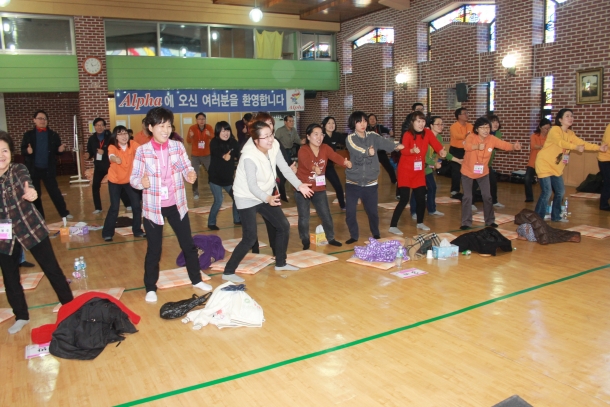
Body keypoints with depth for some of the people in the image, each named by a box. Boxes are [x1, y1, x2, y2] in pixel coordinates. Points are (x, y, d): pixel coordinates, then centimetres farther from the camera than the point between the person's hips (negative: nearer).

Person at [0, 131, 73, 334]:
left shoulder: (19, 170, -9)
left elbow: (28, 186, -30)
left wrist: (30, 193, -52)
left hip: (30, 228, -2)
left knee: (52, 269, 5)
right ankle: (21, 316, 31)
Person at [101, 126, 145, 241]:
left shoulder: (132, 144, -12)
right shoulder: (112, 146, -20)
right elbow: (111, 155, -42)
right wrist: (115, 158, -65)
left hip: (129, 180, 3)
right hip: (114, 181, -3)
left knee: (137, 206, 3)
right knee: (114, 208, -5)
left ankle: (137, 230, 20)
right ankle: (107, 233, 12)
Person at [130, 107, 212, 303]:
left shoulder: (177, 146, -3)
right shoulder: (142, 151, -9)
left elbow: (187, 167, 0)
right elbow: (133, 178, -7)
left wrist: (190, 174, -23)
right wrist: (141, 182, -29)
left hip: (176, 204, 3)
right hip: (153, 207, -2)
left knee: (188, 244, 13)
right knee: (154, 249, 9)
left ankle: (196, 280, 32)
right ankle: (150, 288, 27)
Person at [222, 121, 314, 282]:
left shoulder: (274, 145, -12)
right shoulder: (249, 157, -31)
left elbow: (285, 168, -8)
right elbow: (252, 186, -34)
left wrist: (299, 185, -18)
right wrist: (267, 198, -51)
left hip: (265, 195, 7)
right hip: (247, 198, -7)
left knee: (284, 226, 10)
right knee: (250, 238, -11)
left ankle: (280, 263, 28)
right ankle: (228, 272, 2)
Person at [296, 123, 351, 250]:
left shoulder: (325, 148, -4)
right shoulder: (303, 150, -18)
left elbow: (335, 156, -23)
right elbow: (307, 162, -39)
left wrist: (345, 162, -45)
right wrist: (314, 168, -62)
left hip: (319, 189, 4)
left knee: (326, 215, 11)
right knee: (304, 218, 2)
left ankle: (331, 238, 30)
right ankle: (305, 242, 21)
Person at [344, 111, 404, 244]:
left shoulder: (373, 136, 0)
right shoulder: (350, 138, -6)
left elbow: (384, 143, -17)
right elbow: (356, 150, -25)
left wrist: (396, 146, -36)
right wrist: (368, 151, -43)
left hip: (370, 183, 1)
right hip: (353, 182, -1)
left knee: (372, 211, 8)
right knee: (350, 212, 2)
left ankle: (376, 235, 32)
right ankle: (354, 236, 24)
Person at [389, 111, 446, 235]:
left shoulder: (428, 133, 0)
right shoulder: (407, 134, -14)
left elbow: (435, 143, -15)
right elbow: (403, 150, -29)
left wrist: (441, 150, -36)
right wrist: (412, 150, -49)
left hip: (419, 171, 5)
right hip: (405, 170, -5)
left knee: (421, 198, 9)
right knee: (404, 199, -10)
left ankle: (420, 223, 31)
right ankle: (393, 226, -1)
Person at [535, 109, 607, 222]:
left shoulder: (570, 133, 7)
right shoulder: (554, 130, -17)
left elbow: (582, 143, -2)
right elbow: (561, 142, -35)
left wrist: (599, 148, -14)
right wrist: (576, 147, -48)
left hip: (556, 167, 9)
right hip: (544, 164, -9)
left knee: (560, 191, 12)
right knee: (547, 192, -13)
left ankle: (556, 216, 27)